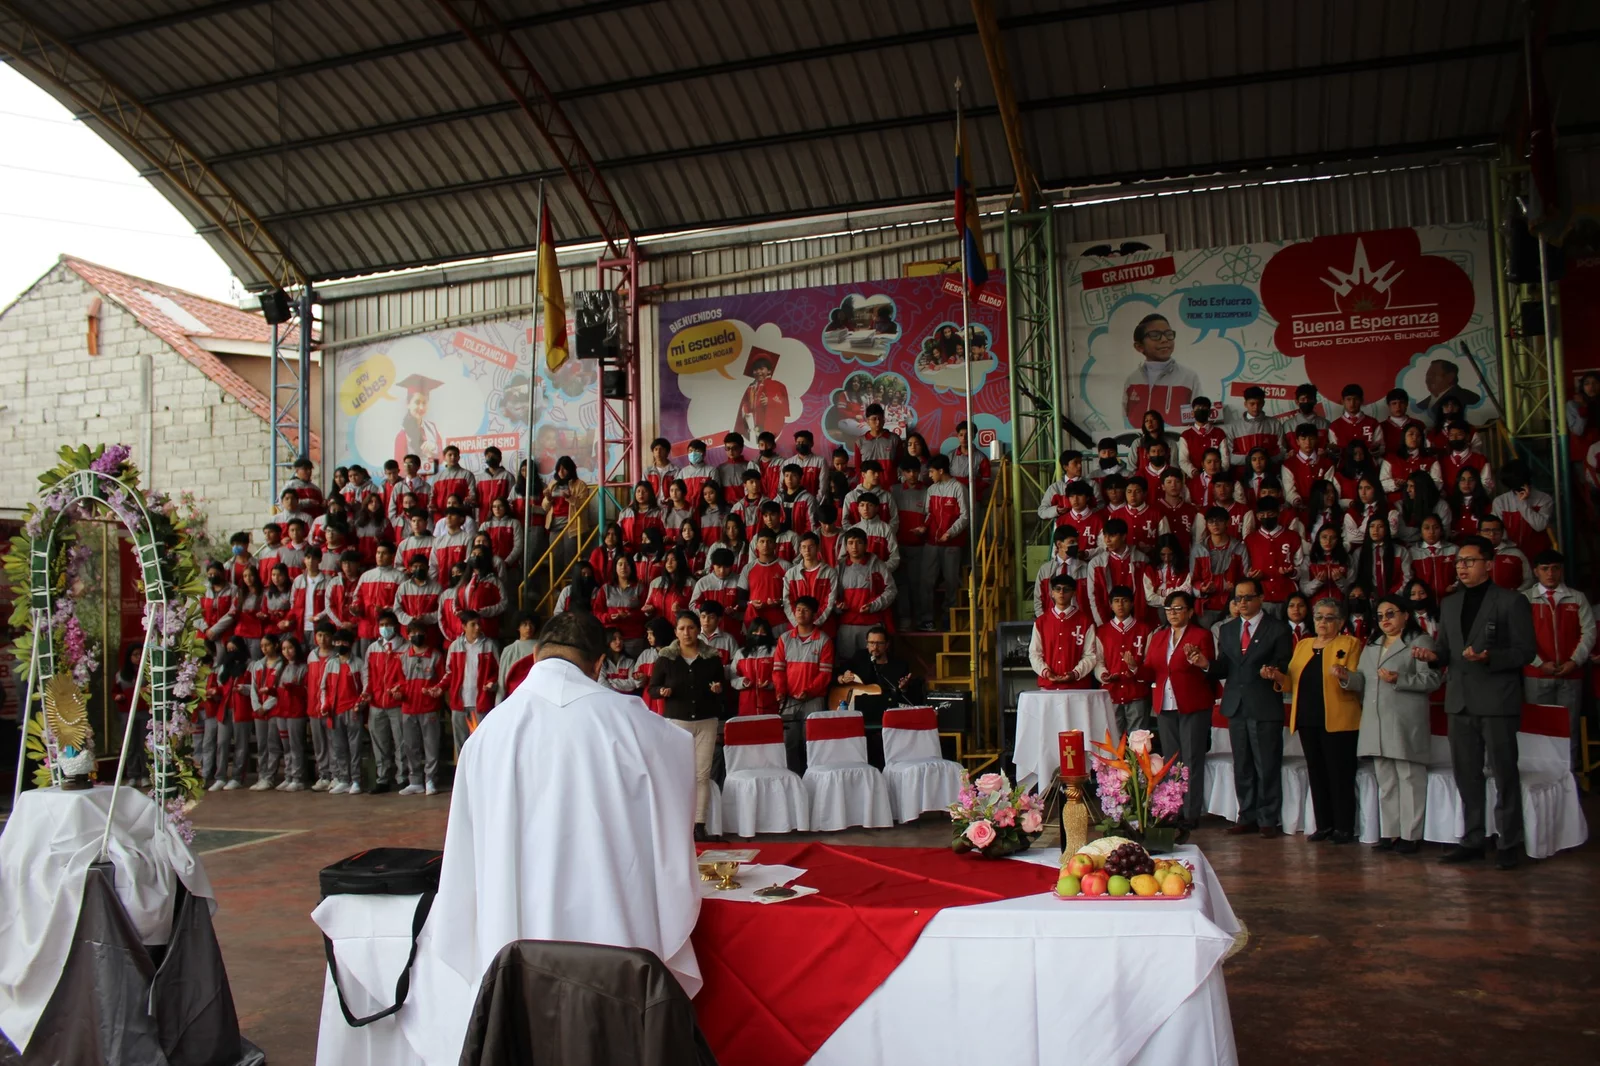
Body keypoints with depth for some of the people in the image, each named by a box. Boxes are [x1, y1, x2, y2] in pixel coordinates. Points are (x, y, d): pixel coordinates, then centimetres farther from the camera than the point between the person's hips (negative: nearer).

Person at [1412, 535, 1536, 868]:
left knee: (1504, 774, 1)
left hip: (1497, 701, -6)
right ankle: (1471, 840, 20)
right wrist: (1433, 655, -4)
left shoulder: (1511, 601, -3)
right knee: (1466, 775, 10)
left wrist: (1488, 657, -23)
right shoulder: (1449, 604, 14)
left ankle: (1509, 844, 10)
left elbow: (1526, 651, -8)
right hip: (1460, 701, 6)